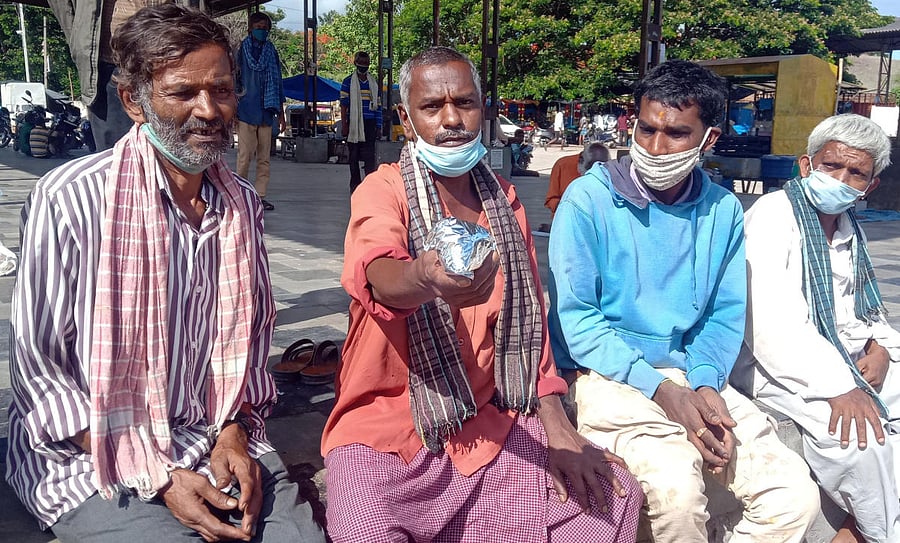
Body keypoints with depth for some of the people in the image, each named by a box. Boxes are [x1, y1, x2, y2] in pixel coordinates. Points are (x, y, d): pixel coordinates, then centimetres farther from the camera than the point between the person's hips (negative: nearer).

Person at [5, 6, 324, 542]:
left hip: (218, 442, 4)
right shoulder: (71, 199, -14)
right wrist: (158, 477, -15)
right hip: (93, 459, -4)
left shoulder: (244, 205, 3)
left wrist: (234, 433, -4)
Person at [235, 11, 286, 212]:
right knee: (245, 156, -5)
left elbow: (277, 83, 17)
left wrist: (281, 114, 15)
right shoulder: (241, 50, 3)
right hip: (246, 112, -4)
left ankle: (260, 196, 9)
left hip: (266, 113, 4)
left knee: (264, 158, 4)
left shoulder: (271, 52, 14)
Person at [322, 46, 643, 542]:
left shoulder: (502, 198, 9)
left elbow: (528, 316, 10)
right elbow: (376, 272, -30)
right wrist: (425, 278, -54)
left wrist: (557, 428, -1)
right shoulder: (381, 191, -7)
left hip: (492, 419, 5)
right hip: (390, 421, -5)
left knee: (615, 499, -8)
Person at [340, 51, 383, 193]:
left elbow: (378, 106, 12)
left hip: (369, 124, 1)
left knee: (369, 156, -9)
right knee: (354, 156, 7)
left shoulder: (373, 82, 12)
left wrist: (378, 127, 8)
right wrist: (344, 125, -6)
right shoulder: (348, 82, 4)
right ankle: (355, 184, 16)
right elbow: (344, 104, 1)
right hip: (353, 123, -1)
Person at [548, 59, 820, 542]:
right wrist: (660, 390, -18)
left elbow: (725, 315, 10)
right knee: (676, 483, -30)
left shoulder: (723, 211, 6)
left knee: (796, 495, -9)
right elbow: (573, 317, -11)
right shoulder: (588, 199, -8)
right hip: (607, 376, -4)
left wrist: (705, 383, -11)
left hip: (690, 375, 5)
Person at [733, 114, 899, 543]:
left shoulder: (849, 229, 16)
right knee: (855, 430, -30)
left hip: (843, 355, 9)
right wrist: (837, 386, -31)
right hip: (779, 362, -9)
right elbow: (770, 319, -24)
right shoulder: (773, 215, -12)